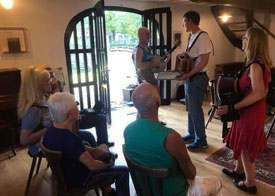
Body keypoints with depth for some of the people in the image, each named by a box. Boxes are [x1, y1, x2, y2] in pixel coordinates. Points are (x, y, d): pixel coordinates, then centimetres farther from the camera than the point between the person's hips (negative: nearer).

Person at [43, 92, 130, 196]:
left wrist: (93, 150, -3)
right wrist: (108, 164, -12)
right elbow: (93, 166, -31)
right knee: (123, 171, -3)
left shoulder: (50, 130, -9)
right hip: (77, 181, -9)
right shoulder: (70, 138, -37)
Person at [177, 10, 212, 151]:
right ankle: (192, 134, 31)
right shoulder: (192, 37, 14)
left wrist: (189, 74, -23)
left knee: (195, 109, -2)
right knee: (190, 108, 16)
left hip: (197, 78, -9)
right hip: (189, 77, 9)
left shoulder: (203, 36, -15)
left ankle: (201, 140, 12)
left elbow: (204, 60, -21)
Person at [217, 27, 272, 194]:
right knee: (242, 143, 23)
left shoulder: (255, 66, -24)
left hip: (251, 112, -9)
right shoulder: (263, 63, 5)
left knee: (246, 147, 7)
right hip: (254, 110, 9)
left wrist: (232, 107, -32)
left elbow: (258, 93, -33)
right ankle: (239, 171, 42)